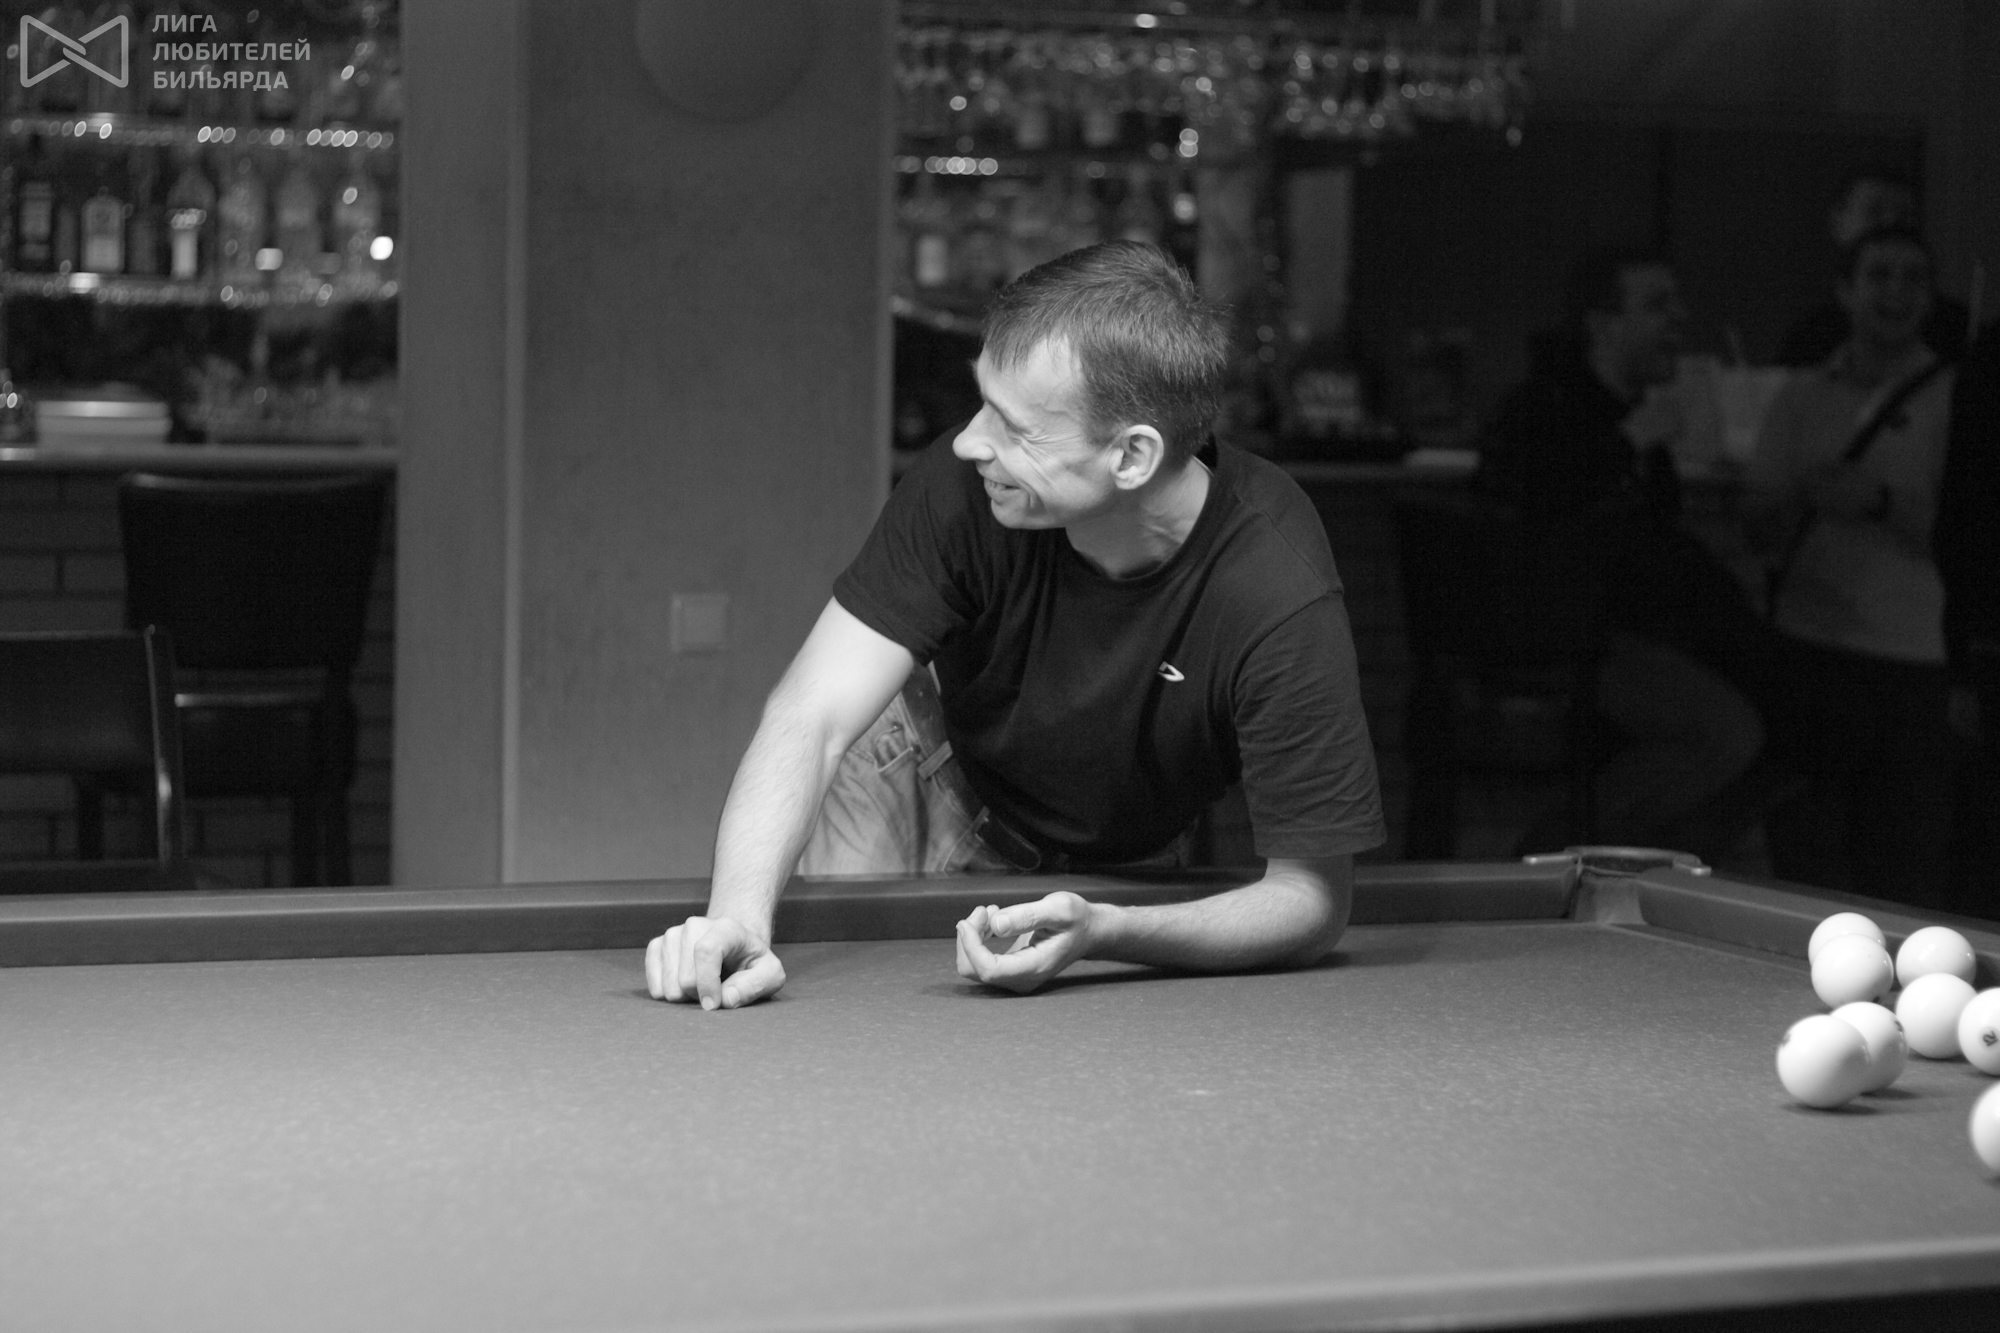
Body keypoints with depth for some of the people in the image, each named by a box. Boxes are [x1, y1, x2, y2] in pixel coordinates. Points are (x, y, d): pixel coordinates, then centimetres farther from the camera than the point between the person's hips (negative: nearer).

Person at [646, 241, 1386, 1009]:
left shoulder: (1283, 600, -38)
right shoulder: (964, 488, -32)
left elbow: (1312, 896, -31)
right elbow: (811, 715, -35)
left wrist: (1104, 932, -48)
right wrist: (738, 915, -53)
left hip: (1111, 874, -1)